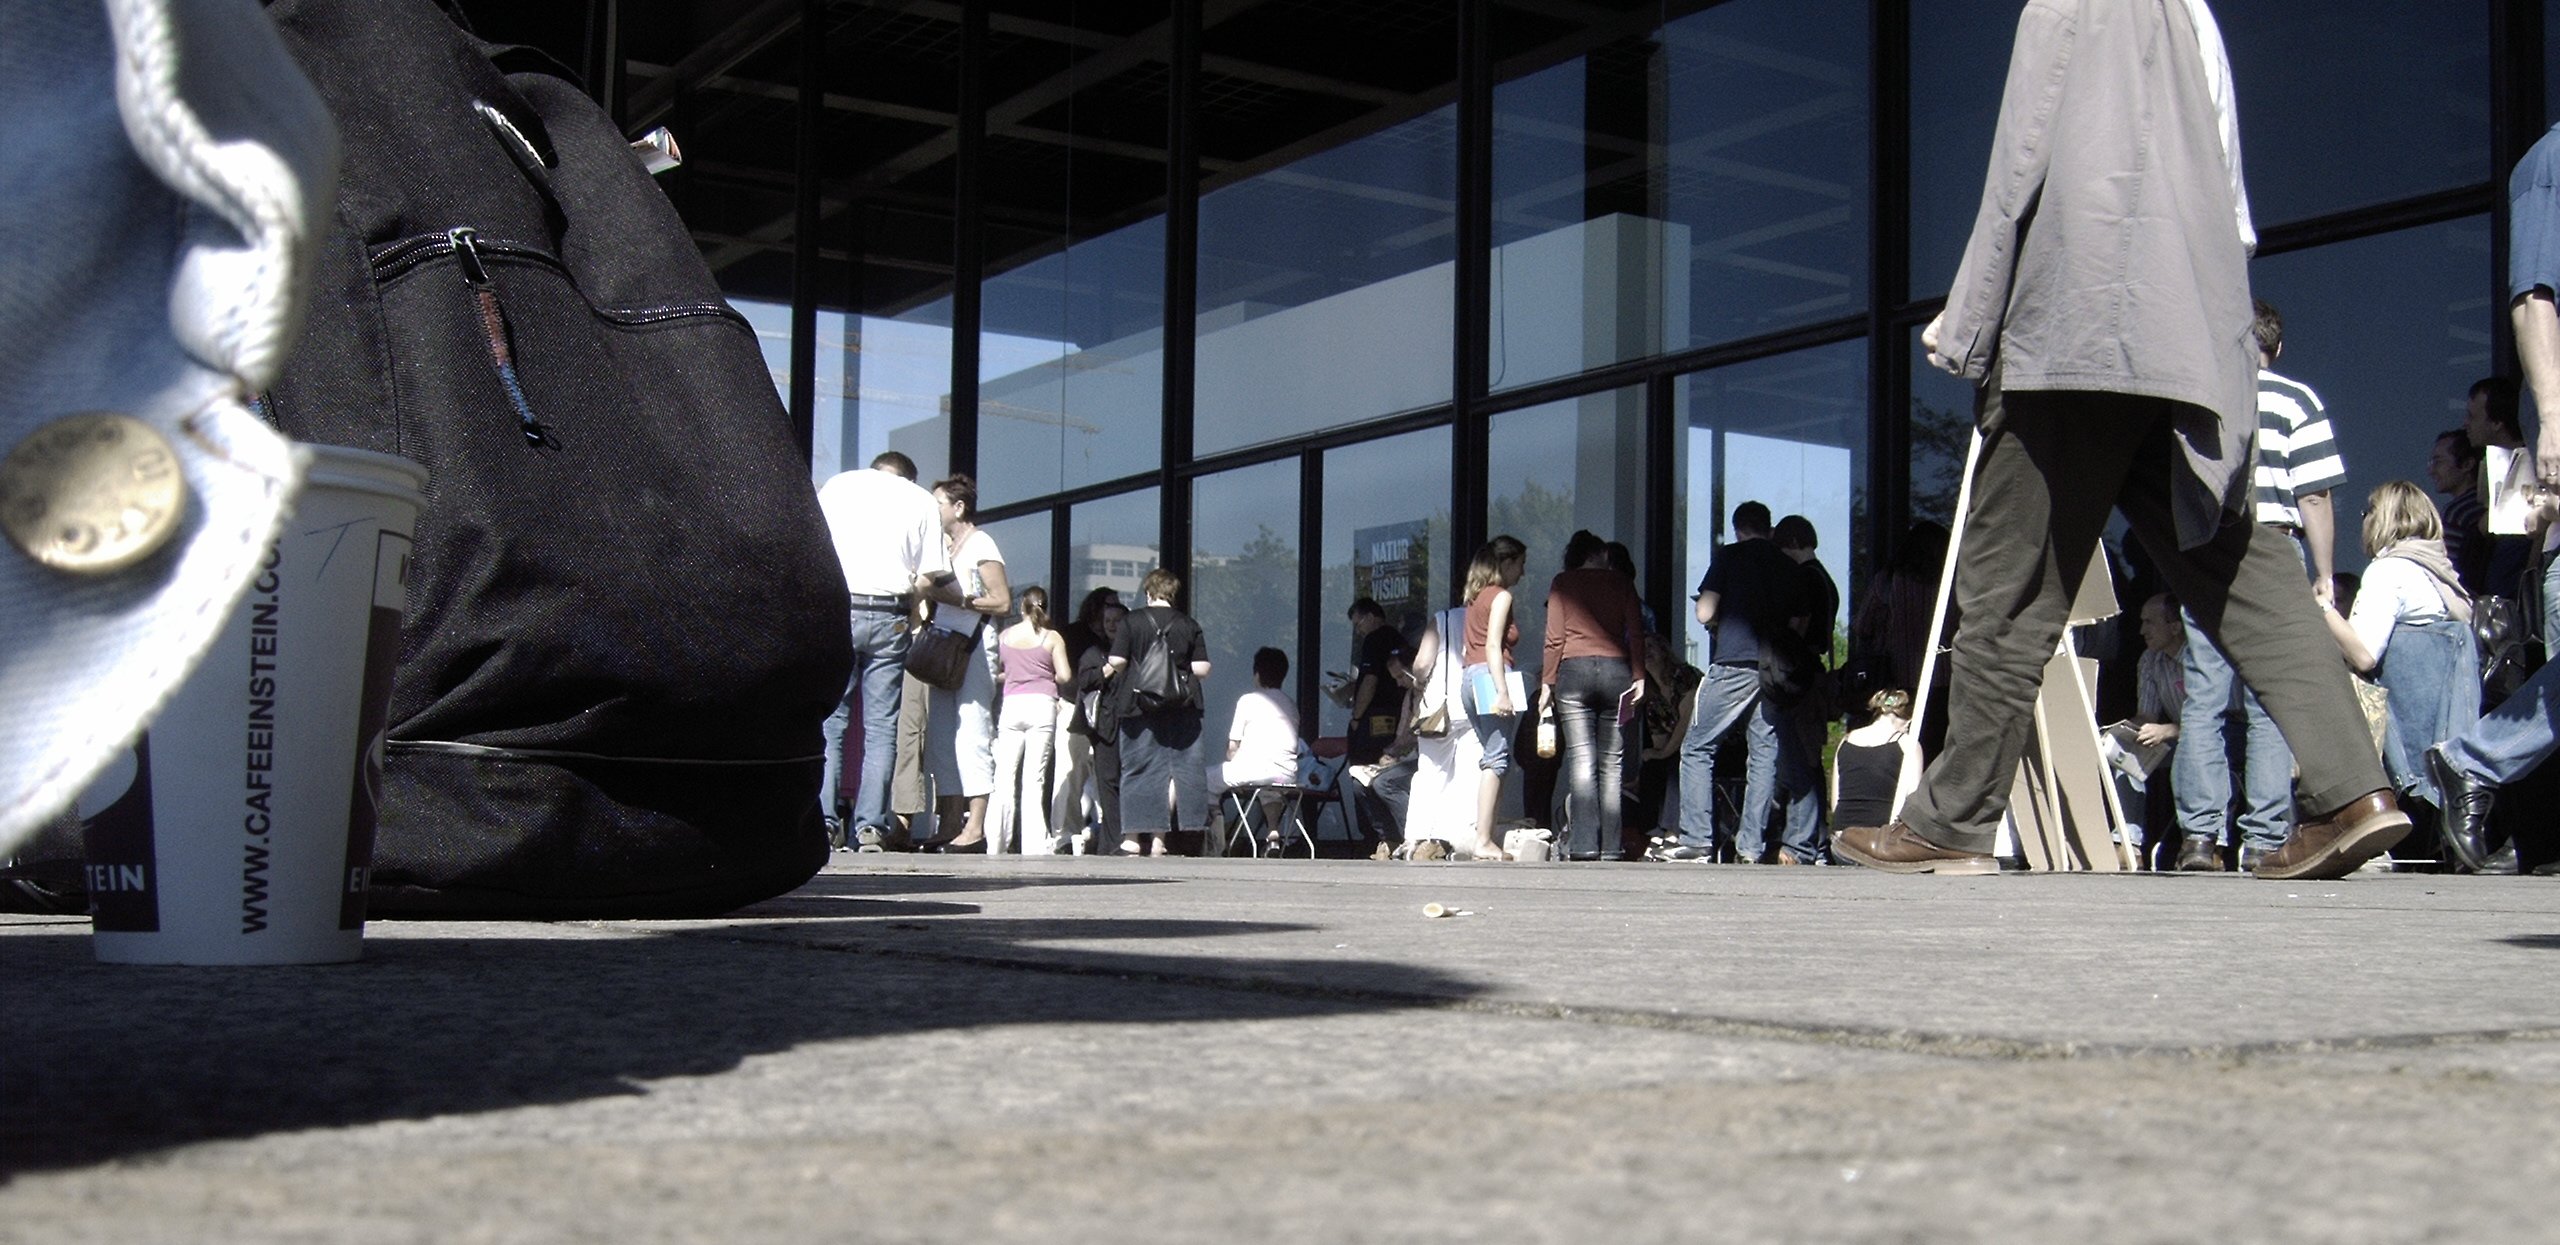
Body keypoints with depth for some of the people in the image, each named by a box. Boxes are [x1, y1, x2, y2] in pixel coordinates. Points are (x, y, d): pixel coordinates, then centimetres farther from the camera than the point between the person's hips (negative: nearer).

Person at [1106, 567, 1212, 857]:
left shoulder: (1132, 621, -2)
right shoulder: (1188, 625, 3)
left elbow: (1117, 661, -9)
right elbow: (1202, 668, -2)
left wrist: (1112, 670, 12)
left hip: (1140, 706, -1)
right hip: (1181, 710, 1)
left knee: (1137, 769, 7)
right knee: (1177, 769, 6)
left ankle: (1132, 837, 7)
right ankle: (1159, 837, 1)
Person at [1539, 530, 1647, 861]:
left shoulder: (1563, 583, 10)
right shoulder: (1620, 583, 13)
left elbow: (1554, 637, 3)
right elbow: (1636, 632, 4)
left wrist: (1547, 682, 5)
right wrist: (1639, 677, 3)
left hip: (1574, 670, -1)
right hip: (1616, 671, 1)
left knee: (1581, 761, -6)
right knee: (1612, 763, 3)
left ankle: (1583, 845, -14)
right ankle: (1610, 844, 0)